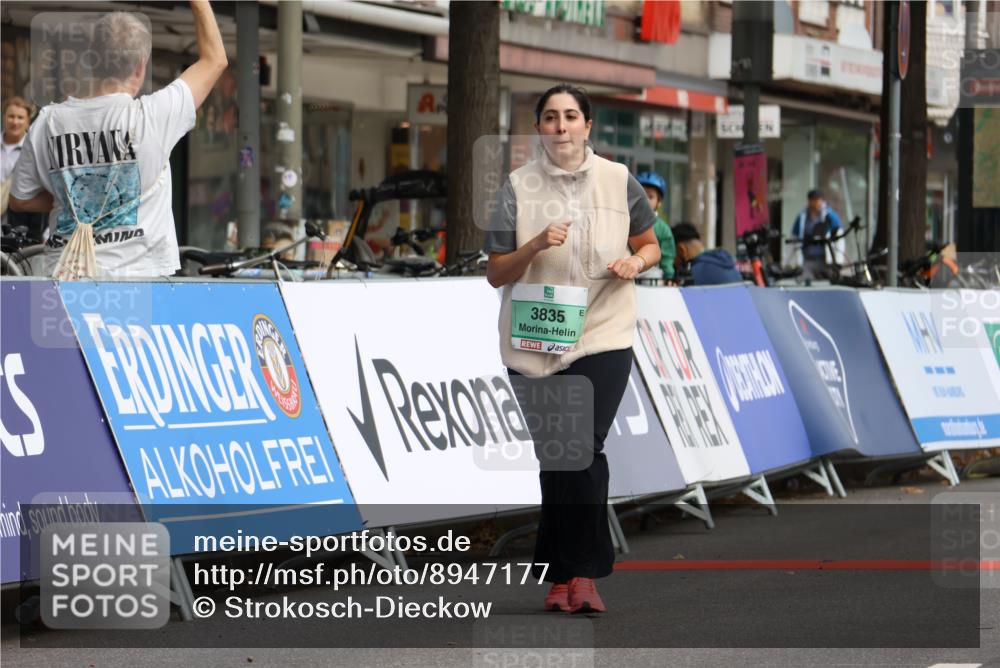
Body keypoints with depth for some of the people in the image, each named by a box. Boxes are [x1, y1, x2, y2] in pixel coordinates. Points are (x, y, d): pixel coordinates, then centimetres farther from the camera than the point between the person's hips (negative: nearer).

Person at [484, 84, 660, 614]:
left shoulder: (618, 182, 5)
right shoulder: (518, 187, 2)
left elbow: (650, 245, 18)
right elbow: (495, 274, 2)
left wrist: (636, 261, -5)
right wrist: (536, 246, -16)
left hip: (603, 337, -1)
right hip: (534, 345, 1)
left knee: (583, 448, -16)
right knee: (555, 456, 4)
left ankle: (579, 574, -10)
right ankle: (562, 576, 16)